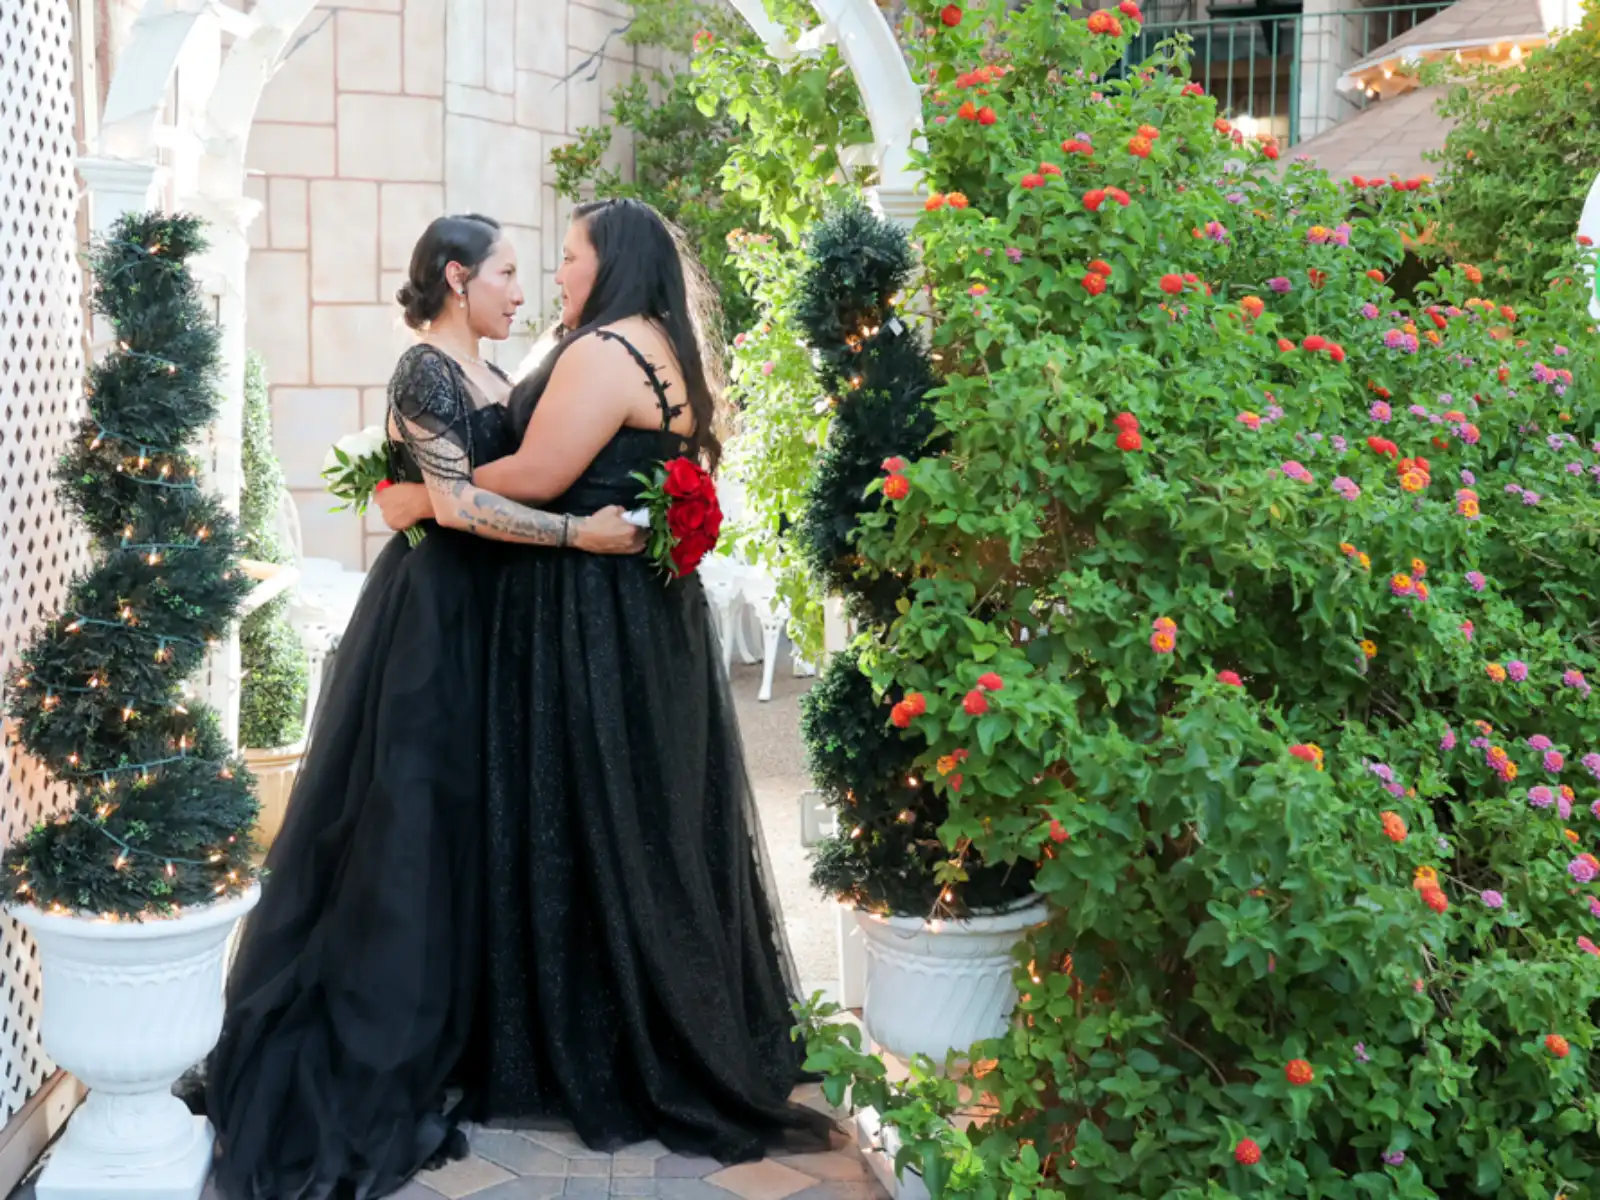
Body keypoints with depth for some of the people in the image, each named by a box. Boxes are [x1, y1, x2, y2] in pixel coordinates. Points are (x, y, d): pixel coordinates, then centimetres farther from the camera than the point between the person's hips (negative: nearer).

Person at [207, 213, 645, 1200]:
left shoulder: (491, 377, 15)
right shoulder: (425, 372, -14)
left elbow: (521, 476, 12)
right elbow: (458, 504, -23)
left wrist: (628, 500, 2)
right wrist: (580, 533, -24)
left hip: (483, 610, 9)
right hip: (430, 610, -9)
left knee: (469, 816, 13)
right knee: (412, 819, -3)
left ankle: (439, 1034, 25)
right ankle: (375, 1062, 9)